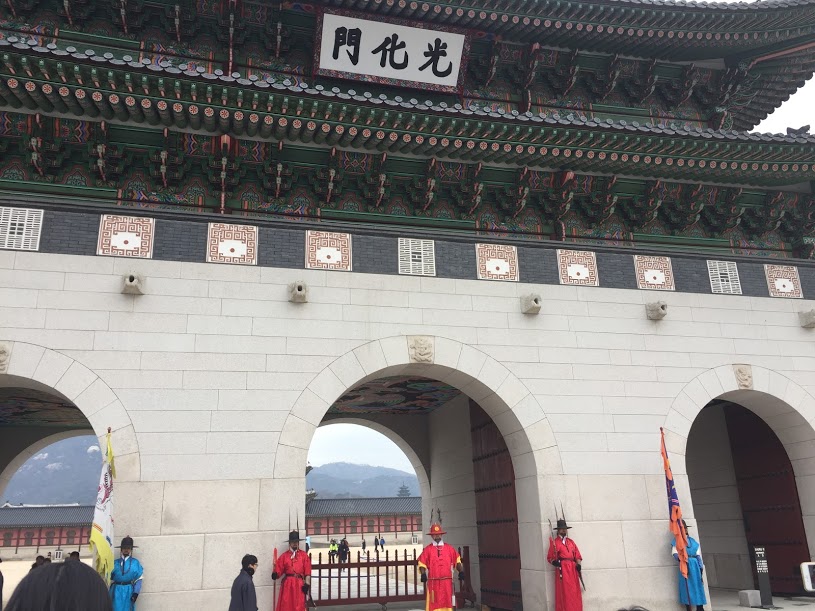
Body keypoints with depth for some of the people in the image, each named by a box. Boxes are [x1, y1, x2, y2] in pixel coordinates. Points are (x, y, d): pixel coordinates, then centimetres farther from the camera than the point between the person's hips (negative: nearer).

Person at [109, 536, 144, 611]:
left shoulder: (135, 563, 6)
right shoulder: (115, 563, 11)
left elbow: (138, 580, 1)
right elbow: (110, 579, 9)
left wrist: (135, 593, -11)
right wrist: (109, 593, 2)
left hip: (128, 591, -1)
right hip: (116, 591, 1)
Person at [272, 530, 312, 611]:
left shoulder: (304, 555, 6)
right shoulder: (284, 556, 7)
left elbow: (307, 572, 2)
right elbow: (279, 570, 1)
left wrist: (307, 584, -6)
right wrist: (275, 574, -21)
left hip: (299, 584, 0)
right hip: (287, 584, 0)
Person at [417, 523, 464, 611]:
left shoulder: (449, 548, 9)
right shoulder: (427, 549, 5)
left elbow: (457, 560, 12)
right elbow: (422, 563, 1)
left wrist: (461, 571, 0)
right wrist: (423, 574, -14)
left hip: (447, 581, 2)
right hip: (433, 581, -2)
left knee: (447, 601, 4)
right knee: (434, 603, -5)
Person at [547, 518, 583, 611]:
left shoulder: (571, 542, 17)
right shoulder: (555, 542, 0)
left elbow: (577, 555, 12)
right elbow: (550, 557, -4)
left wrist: (578, 564, -5)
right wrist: (554, 562, -24)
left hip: (572, 569, 5)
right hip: (562, 569, -5)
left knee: (574, 592, 6)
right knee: (564, 592, -5)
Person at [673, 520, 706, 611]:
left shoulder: (693, 541, 17)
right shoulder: (676, 541, 7)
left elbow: (698, 555, 14)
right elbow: (675, 554, -6)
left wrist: (701, 568, 6)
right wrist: (680, 558, -28)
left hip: (695, 565, 4)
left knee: (698, 587, 4)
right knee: (686, 587, -5)